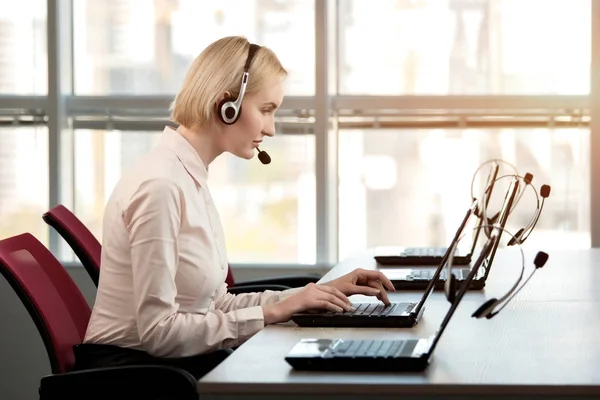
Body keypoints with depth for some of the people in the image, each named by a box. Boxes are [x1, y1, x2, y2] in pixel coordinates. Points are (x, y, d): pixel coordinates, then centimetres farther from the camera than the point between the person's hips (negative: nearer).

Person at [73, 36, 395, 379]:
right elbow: (158, 330, -20)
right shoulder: (161, 186, -18)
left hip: (176, 363, 8)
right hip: (133, 368, -8)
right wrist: (272, 313, -16)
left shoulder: (191, 179, 9)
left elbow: (216, 305, 8)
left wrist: (322, 293, 3)